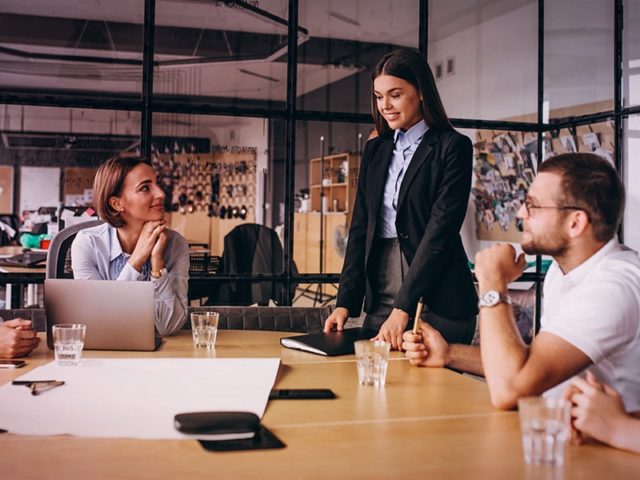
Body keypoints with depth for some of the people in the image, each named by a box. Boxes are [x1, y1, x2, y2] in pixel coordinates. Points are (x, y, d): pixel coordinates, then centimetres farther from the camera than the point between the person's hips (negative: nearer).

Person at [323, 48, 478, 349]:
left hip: (435, 300, -5)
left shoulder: (453, 147, -4)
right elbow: (360, 227, 10)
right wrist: (345, 301, 0)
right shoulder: (375, 149, 13)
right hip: (380, 298, 5)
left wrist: (403, 308, -19)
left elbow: (441, 230, -13)